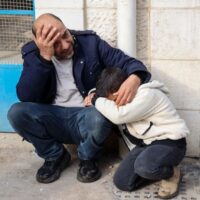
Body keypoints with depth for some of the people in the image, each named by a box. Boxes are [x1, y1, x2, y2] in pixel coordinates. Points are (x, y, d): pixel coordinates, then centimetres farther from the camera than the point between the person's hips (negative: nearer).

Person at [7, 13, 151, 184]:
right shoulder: (33, 53, -4)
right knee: (16, 113, -25)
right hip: (53, 118, 2)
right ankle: (55, 157, 0)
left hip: (86, 116, -2)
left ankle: (88, 159, -2)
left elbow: (127, 62, -9)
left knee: (100, 116, -36)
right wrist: (44, 57, -26)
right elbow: (26, 97, -16)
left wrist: (134, 78, -34)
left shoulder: (90, 42, -6)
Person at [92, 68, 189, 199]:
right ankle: (158, 168, 12)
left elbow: (118, 116, -30)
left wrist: (97, 100, -17)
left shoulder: (148, 95, -23)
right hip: (146, 143, 9)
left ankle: (172, 173, -7)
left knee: (144, 166, -39)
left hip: (170, 142, -8)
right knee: (121, 182, -5)